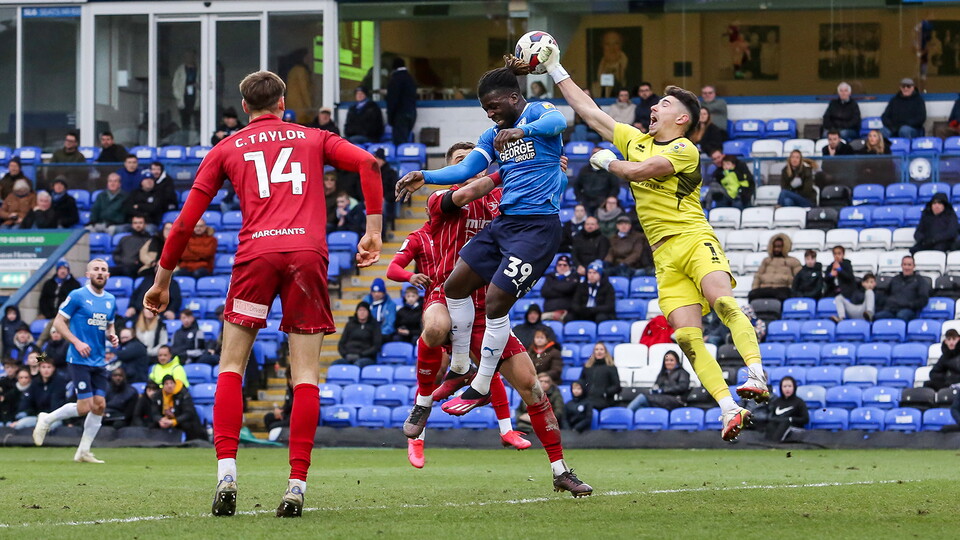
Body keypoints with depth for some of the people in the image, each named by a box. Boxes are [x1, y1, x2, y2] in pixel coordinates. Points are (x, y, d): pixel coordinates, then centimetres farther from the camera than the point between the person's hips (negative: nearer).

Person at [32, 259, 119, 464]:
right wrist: (77, 342, -17)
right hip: (80, 360, -6)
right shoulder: (77, 296, -7)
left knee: (99, 406, 0)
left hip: (99, 361, 6)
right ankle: (46, 420, 12)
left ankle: (83, 451, 10)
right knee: (84, 407, -11)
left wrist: (112, 336, 2)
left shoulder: (110, 300, 12)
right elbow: (58, 322, -6)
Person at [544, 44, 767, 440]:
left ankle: (757, 376, -40)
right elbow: (588, 110, 23)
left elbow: (638, 171, -14)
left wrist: (606, 161, 5)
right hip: (665, 255, 5)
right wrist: (554, 69, 23)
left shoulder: (684, 150, -2)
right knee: (687, 337, -13)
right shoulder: (635, 140, 19)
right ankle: (730, 412, -19)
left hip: (694, 240, -5)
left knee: (723, 302, -32)